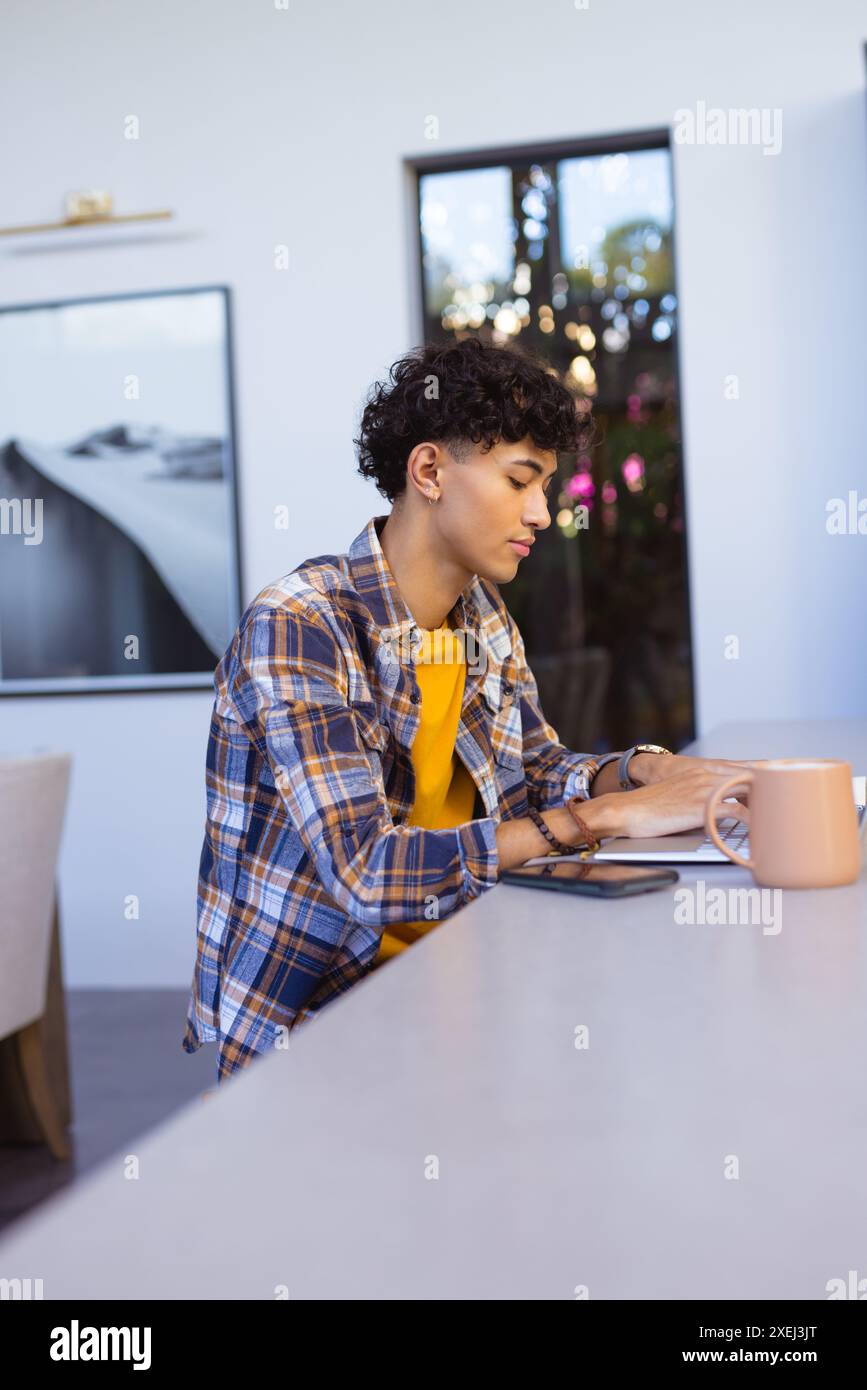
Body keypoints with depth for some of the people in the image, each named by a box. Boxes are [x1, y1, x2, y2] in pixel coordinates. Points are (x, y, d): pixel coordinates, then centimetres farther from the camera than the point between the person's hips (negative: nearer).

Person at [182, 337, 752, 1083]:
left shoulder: (484, 615, 6)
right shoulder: (296, 627, -19)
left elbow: (537, 774, 17)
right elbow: (367, 871, -27)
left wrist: (643, 769, -5)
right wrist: (603, 818, -27)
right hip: (302, 1019, -7)